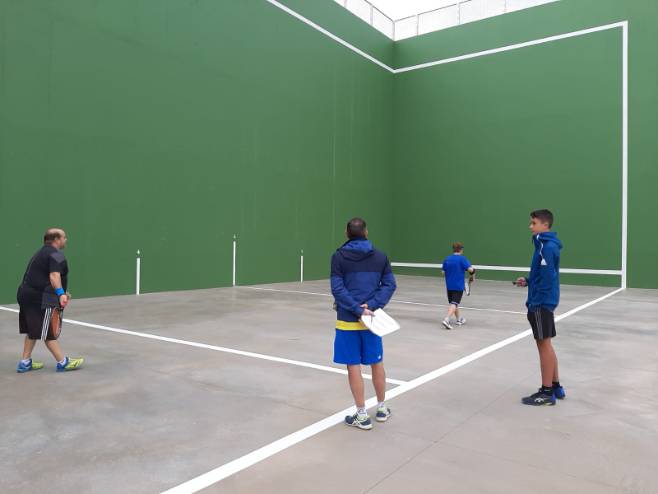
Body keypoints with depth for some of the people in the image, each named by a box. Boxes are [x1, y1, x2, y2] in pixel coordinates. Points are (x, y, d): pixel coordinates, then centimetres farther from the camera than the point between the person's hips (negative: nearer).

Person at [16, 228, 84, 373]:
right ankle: (63, 363, 4)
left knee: (33, 331, 17)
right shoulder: (56, 254, -11)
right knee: (49, 333, -3)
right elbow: (54, 276, -26)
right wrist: (61, 293, -37)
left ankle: (25, 363, 22)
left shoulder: (42, 253, 22)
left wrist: (61, 294, 36)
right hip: (40, 298, -10)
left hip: (27, 294, 10)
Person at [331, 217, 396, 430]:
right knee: (377, 363, 16)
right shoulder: (380, 256, 4)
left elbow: (337, 289, -13)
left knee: (354, 366, 5)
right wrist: (371, 306, -10)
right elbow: (390, 285, -3)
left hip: (348, 319, -3)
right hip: (371, 317, 3)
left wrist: (358, 310, -15)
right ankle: (382, 408, 30)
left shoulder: (338, 256, -4)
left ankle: (362, 416, 12)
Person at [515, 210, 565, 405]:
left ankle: (547, 393, 5)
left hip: (541, 303, -10)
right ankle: (555, 387, 24)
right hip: (544, 302, 10)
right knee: (546, 345, 15)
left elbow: (547, 278, -21)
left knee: (544, 345, -3)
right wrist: (528, 281, 8)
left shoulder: (547, 246, -16)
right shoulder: (546, 244, 13)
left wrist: (535, 302, -20)